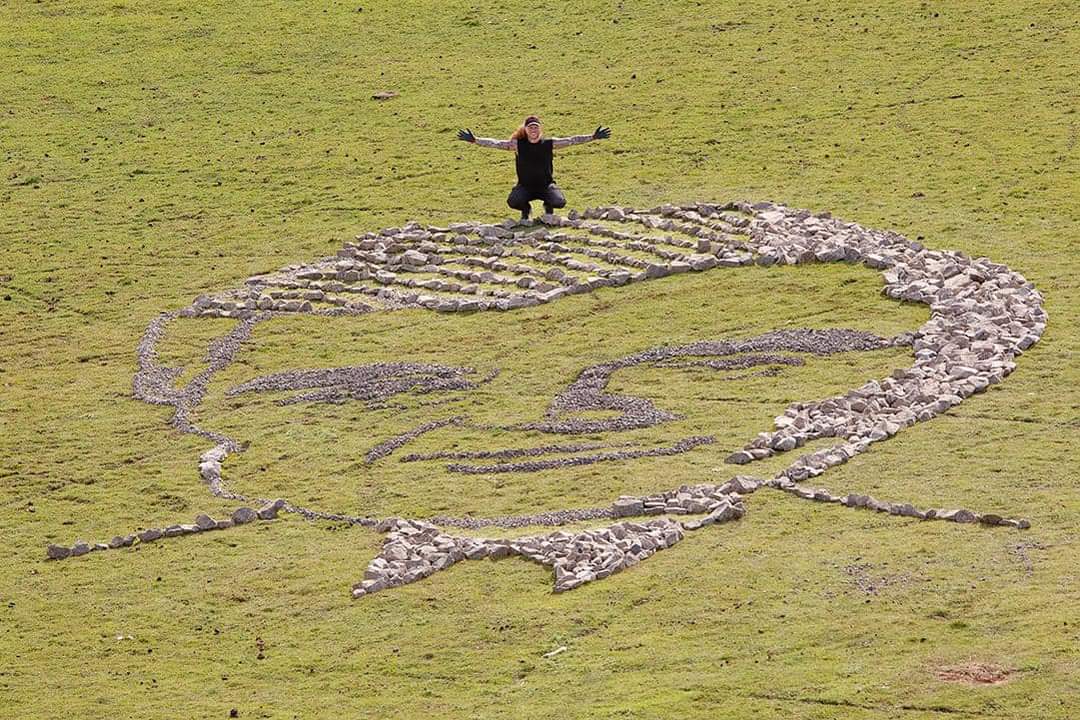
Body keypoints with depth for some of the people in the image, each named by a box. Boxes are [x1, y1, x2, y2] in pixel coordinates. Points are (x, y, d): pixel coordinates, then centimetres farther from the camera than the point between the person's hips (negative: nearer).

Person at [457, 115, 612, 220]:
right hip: (525, 186, 0)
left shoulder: (549, 144, -4)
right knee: (513, 201, -30)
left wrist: (593, 137, -13)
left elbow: (571, 140, -6)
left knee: (559, 202, -28)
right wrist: (474, 140, -23)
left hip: (546, 184, 0)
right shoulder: (518, 144, -5)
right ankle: (525, 209, 13)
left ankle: (548, 207, 16)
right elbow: (495, 143, -11)